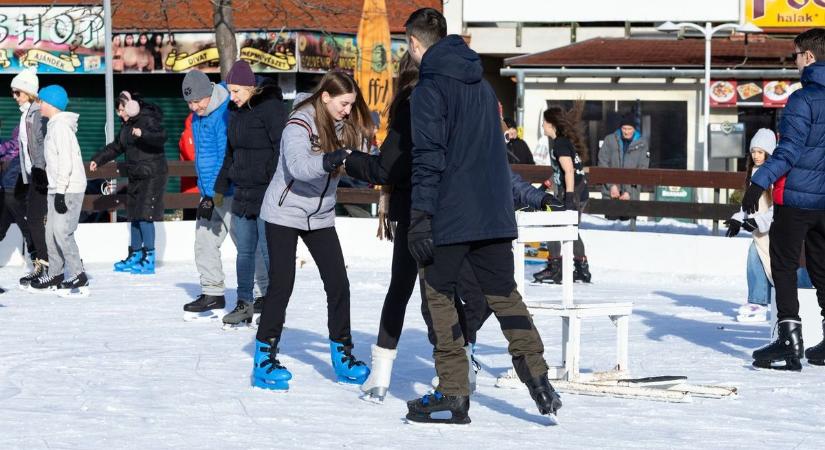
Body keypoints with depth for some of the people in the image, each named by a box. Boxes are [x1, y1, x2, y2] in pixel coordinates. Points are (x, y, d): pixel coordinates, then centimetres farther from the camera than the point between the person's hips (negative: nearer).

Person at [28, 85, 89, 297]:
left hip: (69, 189, -10)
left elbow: (66, 161, -20)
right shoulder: (54, 125, 17)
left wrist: (60, 192, -21)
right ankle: (56, 275, 19)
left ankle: (78, 278, -13)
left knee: (62, 232, -14)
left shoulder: (61, 126, -14)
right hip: (58, 189, 10)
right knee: (52, 232, 11)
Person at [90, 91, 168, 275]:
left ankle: (149, 260, -10)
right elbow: (117, 146, 29)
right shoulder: (127, 125, 16)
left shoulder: (148, 120, -12)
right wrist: (98, 159, 28)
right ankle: (135, 256, 21)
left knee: (145, 216, -13)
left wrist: (143, 134, -44)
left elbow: (161, 137, -29)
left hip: (151, 175, -9)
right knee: (135, 217, 12)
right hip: (136, 177, 9)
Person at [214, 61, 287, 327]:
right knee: (244, 250, 10)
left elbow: (282, 148, -16)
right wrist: (221, 187, 25)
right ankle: (244, 303, 16)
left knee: (268, 250, -5)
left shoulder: (269, 107, -12)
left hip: (267, 193, -8)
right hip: (243, 193, 8)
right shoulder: (237, 111, 14)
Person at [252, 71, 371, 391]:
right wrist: (331, 160, -47)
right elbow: (298, 166, -34)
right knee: (281, 284, -9)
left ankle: (342, 356, 12)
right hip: (285, 213, -6)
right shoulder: (300, 124, -19)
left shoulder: (346, 126, 1)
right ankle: (264, 358, -1)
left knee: (338, 283, 1)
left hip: (321, 216, 6)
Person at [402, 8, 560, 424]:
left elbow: (428, 158, -16)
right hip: (495, 213, 7)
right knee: (504, 294, 13)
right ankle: (538, 379, 3)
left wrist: (420, 217, -17)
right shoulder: (482, 84, 15)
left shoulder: (429, 89, -9)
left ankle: (453, 393, 2)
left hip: (450, 215, -7)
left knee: (437, 294, 4)